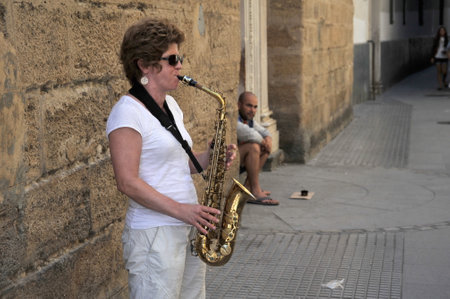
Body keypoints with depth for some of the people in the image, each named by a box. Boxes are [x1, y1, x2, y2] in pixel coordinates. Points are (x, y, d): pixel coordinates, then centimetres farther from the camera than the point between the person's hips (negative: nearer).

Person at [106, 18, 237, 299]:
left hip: (190, 230, 9)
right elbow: (128, 182, -19)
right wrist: (181, 210, -23)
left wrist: (211, 157, 2)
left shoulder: (171, 105, 14)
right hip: (154, 234, -8)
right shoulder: (128, 112, -13)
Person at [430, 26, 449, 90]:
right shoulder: (436, 39, 3)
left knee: (444, 71, -2)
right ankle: (440, 85, 3)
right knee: (439, 71, 0)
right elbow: (433, 48, 7)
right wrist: (432, 57, 4)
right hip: (437, 57, 1)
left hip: (444, 57, -1)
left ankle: (444, 80, 29)